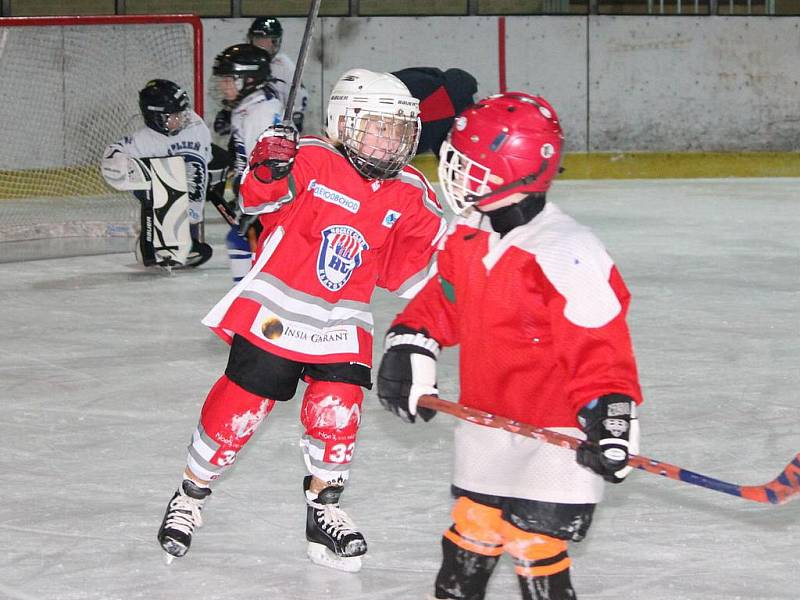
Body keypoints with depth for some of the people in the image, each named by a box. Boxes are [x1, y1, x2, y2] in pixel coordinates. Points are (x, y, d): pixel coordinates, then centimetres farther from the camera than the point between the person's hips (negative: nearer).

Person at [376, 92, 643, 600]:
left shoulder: (567, 256, -24)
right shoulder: (464, 237, 0)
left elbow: (599, 346, -24)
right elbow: (439, 301, 15)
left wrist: (609, 420, -28)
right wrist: (408, 352, 2)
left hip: (555, 436, -7)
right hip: (485, 421, 8)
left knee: (534, 543, -6)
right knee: (471, 531, 19)